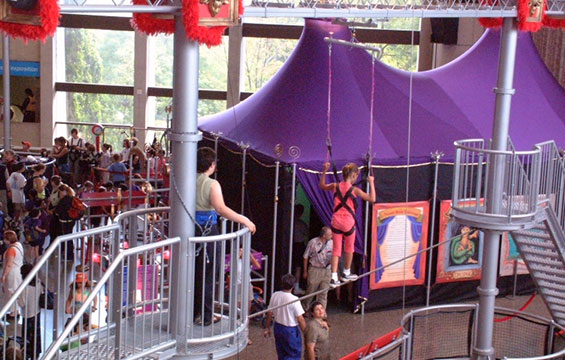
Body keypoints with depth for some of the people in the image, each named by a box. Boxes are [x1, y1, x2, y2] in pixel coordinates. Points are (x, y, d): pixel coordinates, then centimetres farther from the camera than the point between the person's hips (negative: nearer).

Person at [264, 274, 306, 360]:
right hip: (291, 330, -6)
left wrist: (267, 327, 17)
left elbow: (269, 313, 3)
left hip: (278, 327, 6)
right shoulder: (294, 300, -23)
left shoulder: (275, 295, -7)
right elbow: (300, 319, -18)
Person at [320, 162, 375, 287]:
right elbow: (372, 199, -13)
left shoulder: (335, 186, 1)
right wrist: (371, 183, -4)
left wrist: (324, 171, 20)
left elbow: (322, 185, 21)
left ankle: (334, 277, -4)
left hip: (336, 221, 3)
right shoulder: (354, 189, -11)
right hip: (348, 222, -3)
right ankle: (346, 273, 32)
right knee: (349, 248, 19)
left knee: (336, 249, 5)